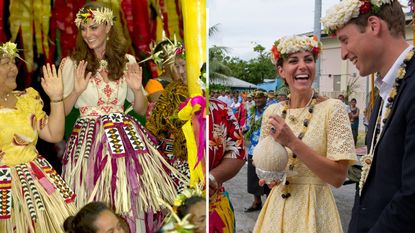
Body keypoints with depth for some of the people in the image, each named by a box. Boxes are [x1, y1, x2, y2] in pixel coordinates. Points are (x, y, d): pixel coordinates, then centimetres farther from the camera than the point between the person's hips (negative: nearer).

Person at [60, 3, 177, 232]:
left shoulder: (127, 61, 5)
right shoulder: (71, 63, -1)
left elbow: (141, 109, 10)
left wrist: (137, 89, -9)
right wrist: (77, 91, -16)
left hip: (126, 136, 2)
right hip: (90, 139, -2)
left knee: (131, 200, 6)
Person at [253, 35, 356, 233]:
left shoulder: (333, 108, -12)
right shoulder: (272, 112, 0)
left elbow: (338, 177, -18)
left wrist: (292, 142, -24)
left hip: (313, 209, -4)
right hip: (277, 207, 4)